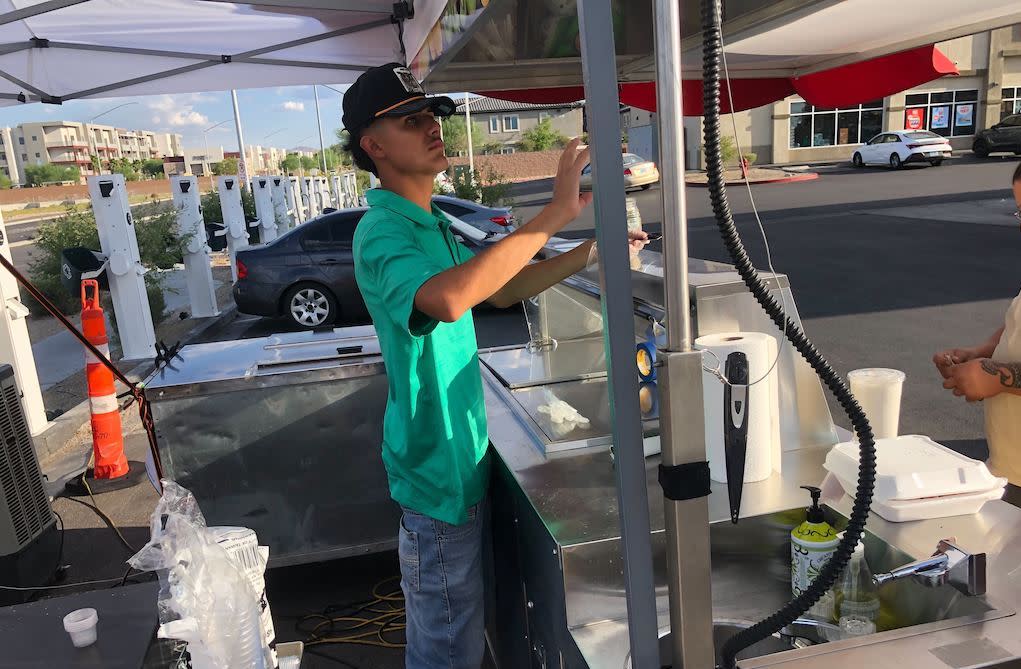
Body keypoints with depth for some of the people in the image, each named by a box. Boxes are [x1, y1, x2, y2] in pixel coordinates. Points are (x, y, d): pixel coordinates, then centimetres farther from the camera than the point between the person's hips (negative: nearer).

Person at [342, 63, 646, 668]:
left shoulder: (432, 225, 11)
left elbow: (502, 290, 15)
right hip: (438, 466, -9)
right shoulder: (382, 231, -21)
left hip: (460, 458, 9)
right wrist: (555, 214, -38)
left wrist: (592, 250, 3)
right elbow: (449, 299, -42)